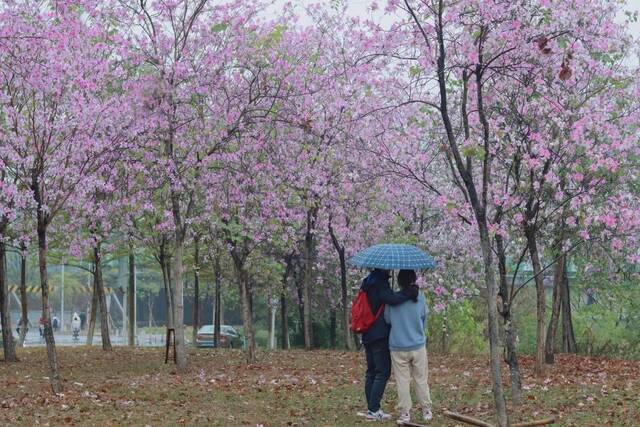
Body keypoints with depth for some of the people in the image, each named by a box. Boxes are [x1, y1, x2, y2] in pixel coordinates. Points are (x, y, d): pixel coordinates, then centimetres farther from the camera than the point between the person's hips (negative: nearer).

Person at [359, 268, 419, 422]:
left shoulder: (368, 283, 13)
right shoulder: (380, 283, -15)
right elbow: (391, 298, -31)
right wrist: (410, 292, -22)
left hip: (367, 336, 9)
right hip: (380, 335, -9)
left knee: (371, 372, 14)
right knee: (383, 372, -4)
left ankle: (371, 408, 16)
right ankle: (373, 410, -8)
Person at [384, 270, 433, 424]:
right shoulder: (419, 297, -5)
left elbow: (387, 319, 2)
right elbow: (424, 319, 6)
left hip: (398, 347, -1)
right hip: (418, 346, 1)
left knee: (402, 381, 6)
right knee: (421, 380, 11)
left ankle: (405, 413, 6)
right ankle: (427, 411, 18)